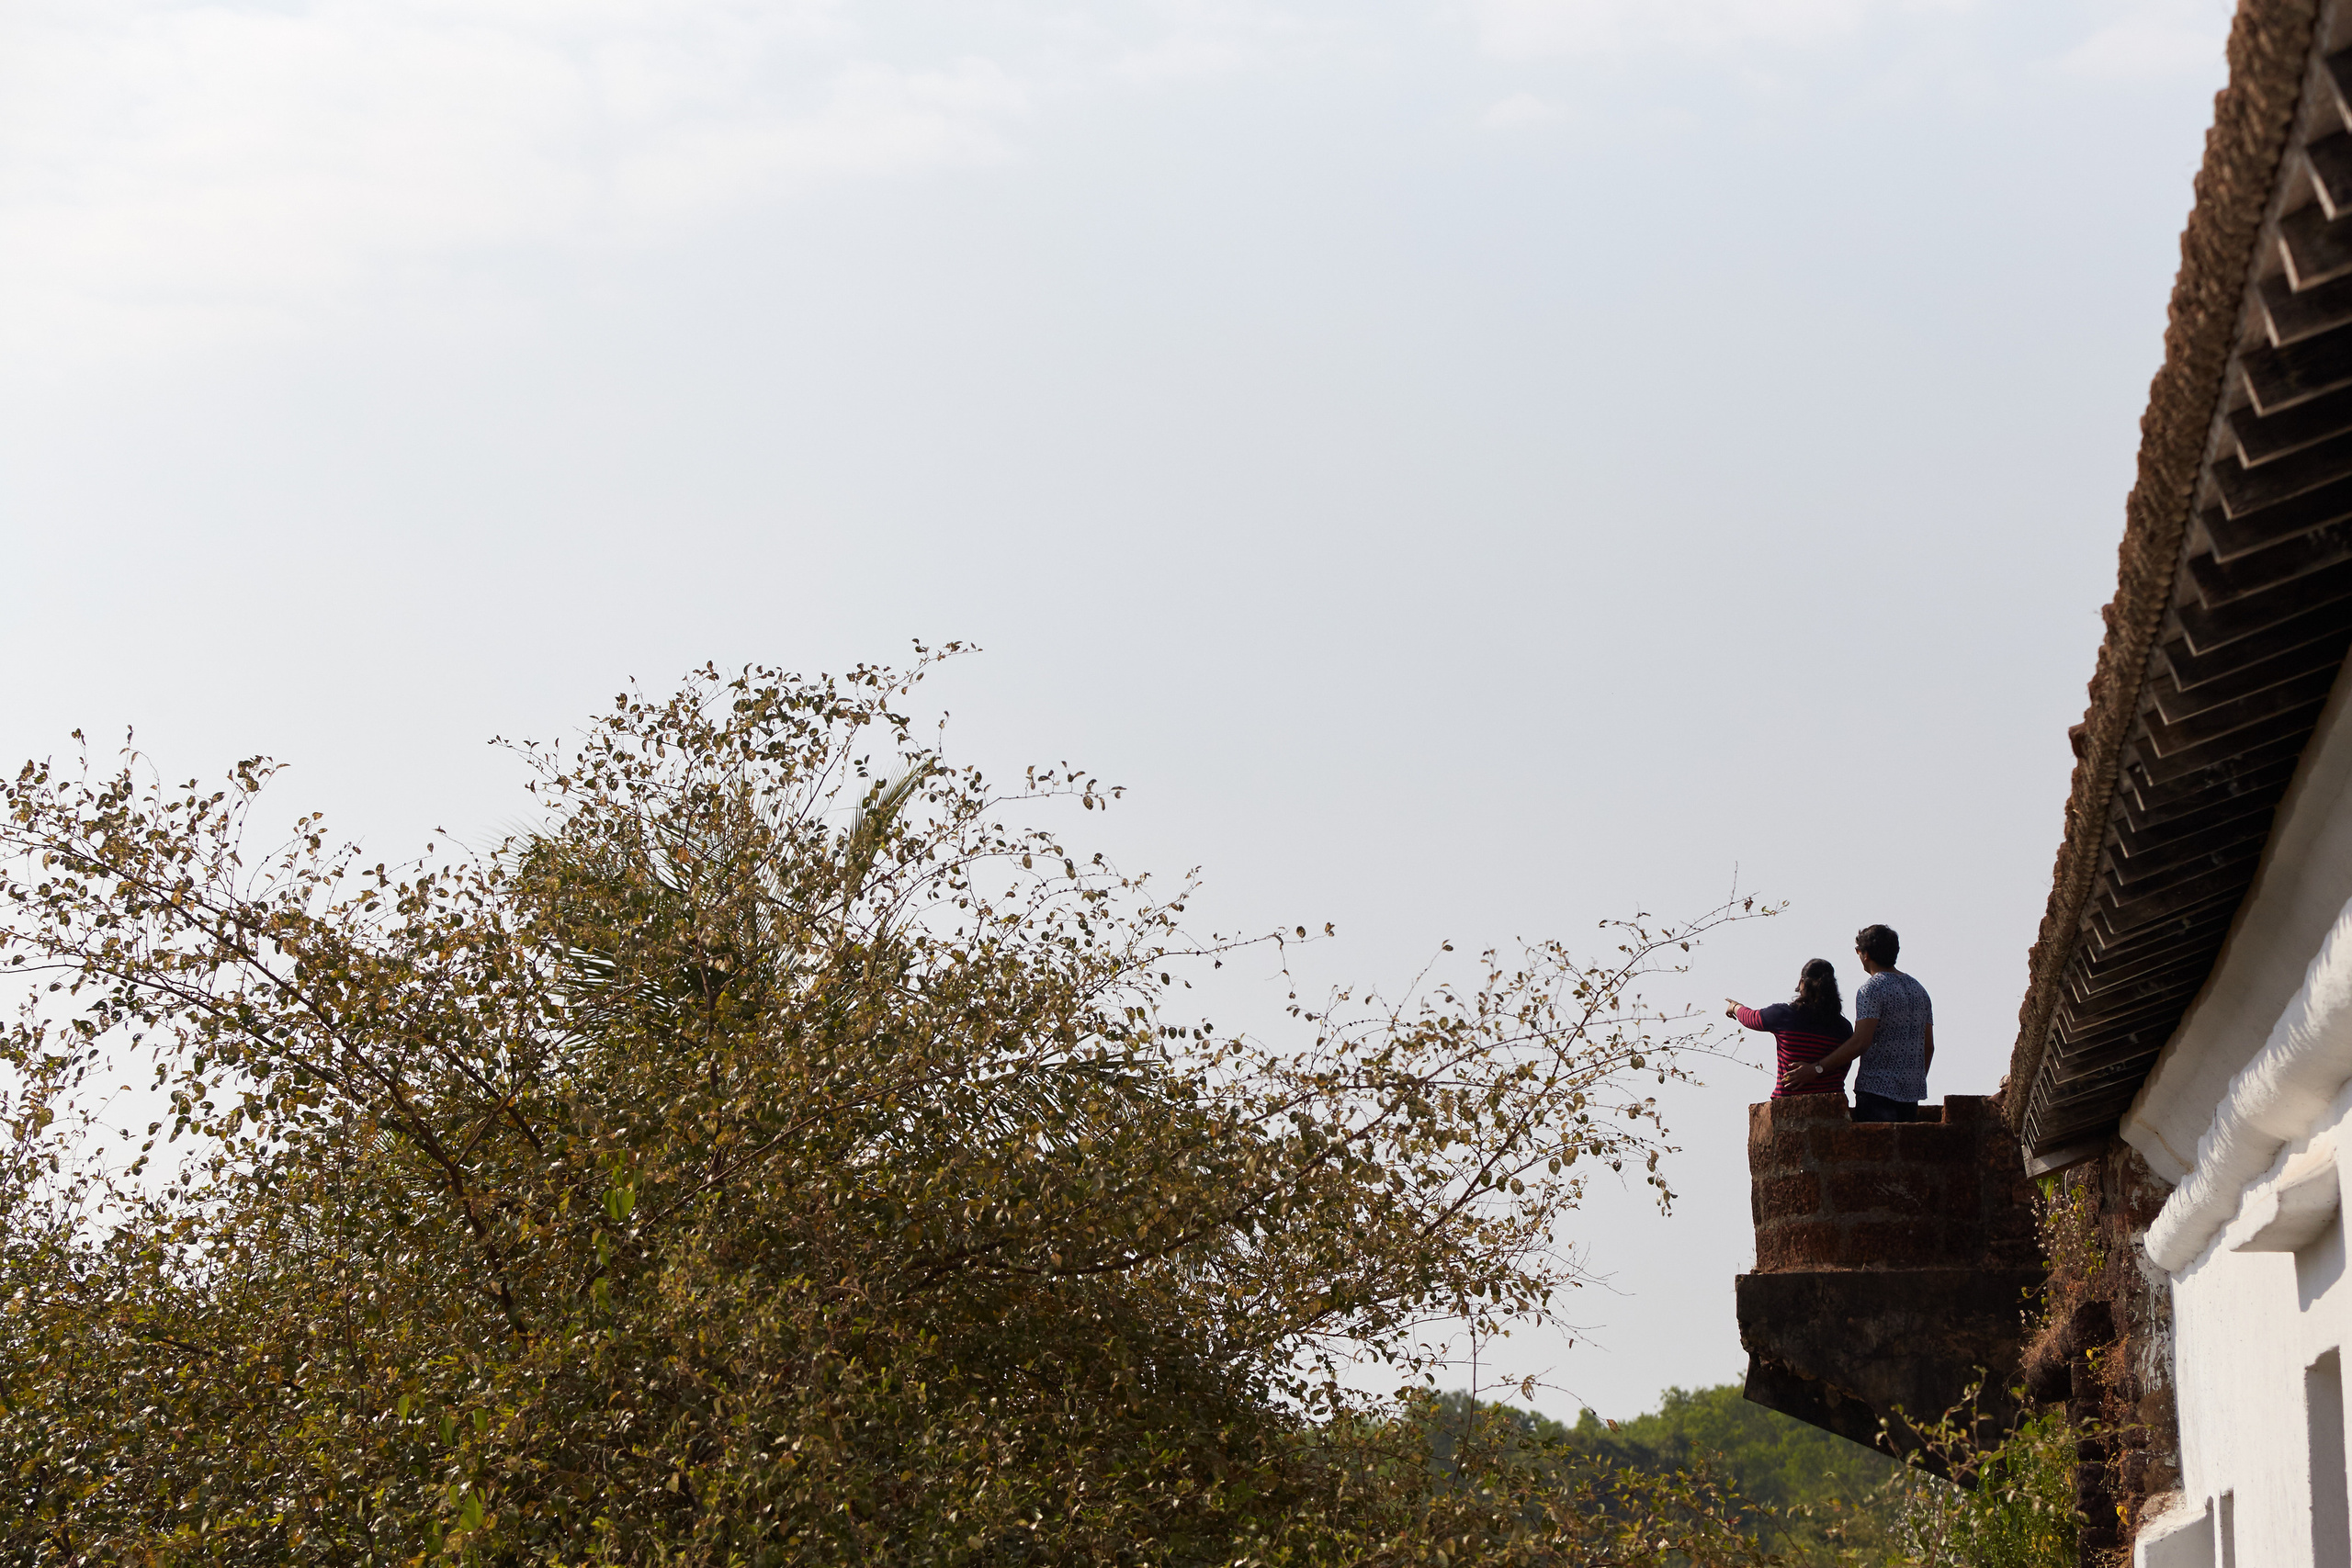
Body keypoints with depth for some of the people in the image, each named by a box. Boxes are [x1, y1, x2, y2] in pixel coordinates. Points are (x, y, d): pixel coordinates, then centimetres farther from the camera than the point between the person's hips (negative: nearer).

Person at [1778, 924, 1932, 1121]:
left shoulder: (1871, 989, -9)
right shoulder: (1919, 990, 15)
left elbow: (1860, 1042, -19)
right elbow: (1929, 1047, 17)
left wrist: (1816, 1069, -18)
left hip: (1877, 1089, -7)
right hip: (1912, 1092, 7)